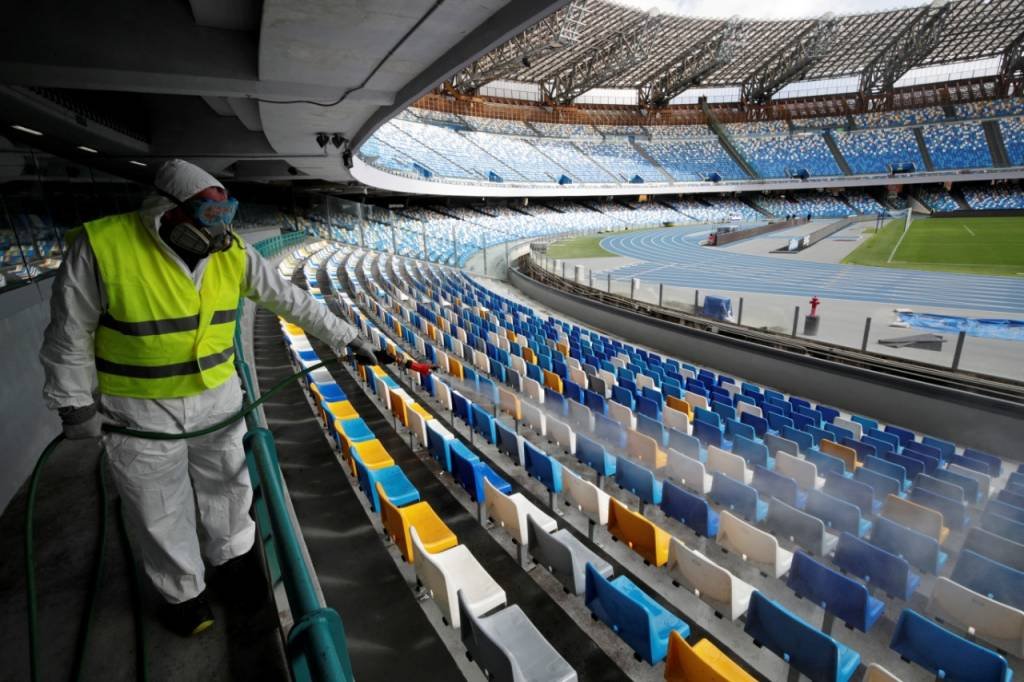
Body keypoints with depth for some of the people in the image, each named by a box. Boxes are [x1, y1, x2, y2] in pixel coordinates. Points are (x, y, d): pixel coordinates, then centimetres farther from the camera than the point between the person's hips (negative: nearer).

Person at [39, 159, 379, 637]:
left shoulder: (232, 252, -10)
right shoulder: (101, 246, -20)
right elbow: (70, 333, -9)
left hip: (218, 396, 3)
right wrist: (75, 404, -5)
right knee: (160, 509, 15)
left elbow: (291, 300, -2)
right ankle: (183, 590, 40)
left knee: (227, 487, 20)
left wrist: (344, 336, 0)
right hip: (140, 409, -3)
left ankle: (230, 558, 47)